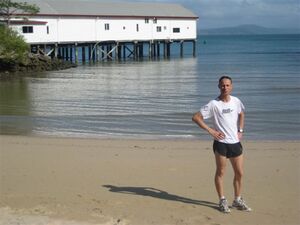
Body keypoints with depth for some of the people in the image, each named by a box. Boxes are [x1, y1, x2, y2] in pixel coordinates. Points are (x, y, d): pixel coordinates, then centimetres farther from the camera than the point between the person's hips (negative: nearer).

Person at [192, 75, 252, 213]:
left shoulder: (236, 101, 5)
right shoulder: (214, 104, -9)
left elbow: (241, 114, 27)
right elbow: (196, 117, -10)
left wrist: (241, 130, 13)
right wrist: (210, 130, -13)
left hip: (235, 142, 5)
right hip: (221, 142, -5)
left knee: (239, 173, 9)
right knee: (221, 172, 3)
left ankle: (238, 200, 24)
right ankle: (222, 201, 15)